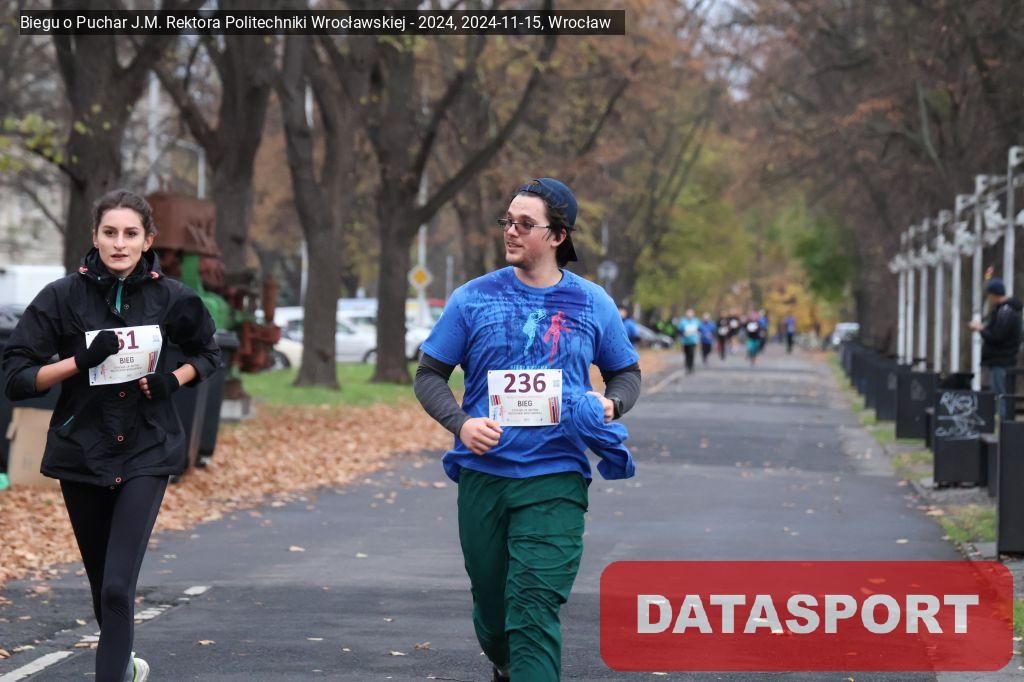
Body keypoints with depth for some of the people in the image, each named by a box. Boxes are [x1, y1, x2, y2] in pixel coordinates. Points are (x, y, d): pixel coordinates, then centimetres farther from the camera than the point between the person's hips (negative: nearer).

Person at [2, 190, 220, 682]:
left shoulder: (169, 297, -4)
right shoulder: (63, 296, -8)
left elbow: (208, 354, 14)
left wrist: (173, 381, -6)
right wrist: (82, 359, -22)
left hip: (146, 454, -1)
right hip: (82, 453, 1)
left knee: (118, 585, -15)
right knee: (102, 581, 15)